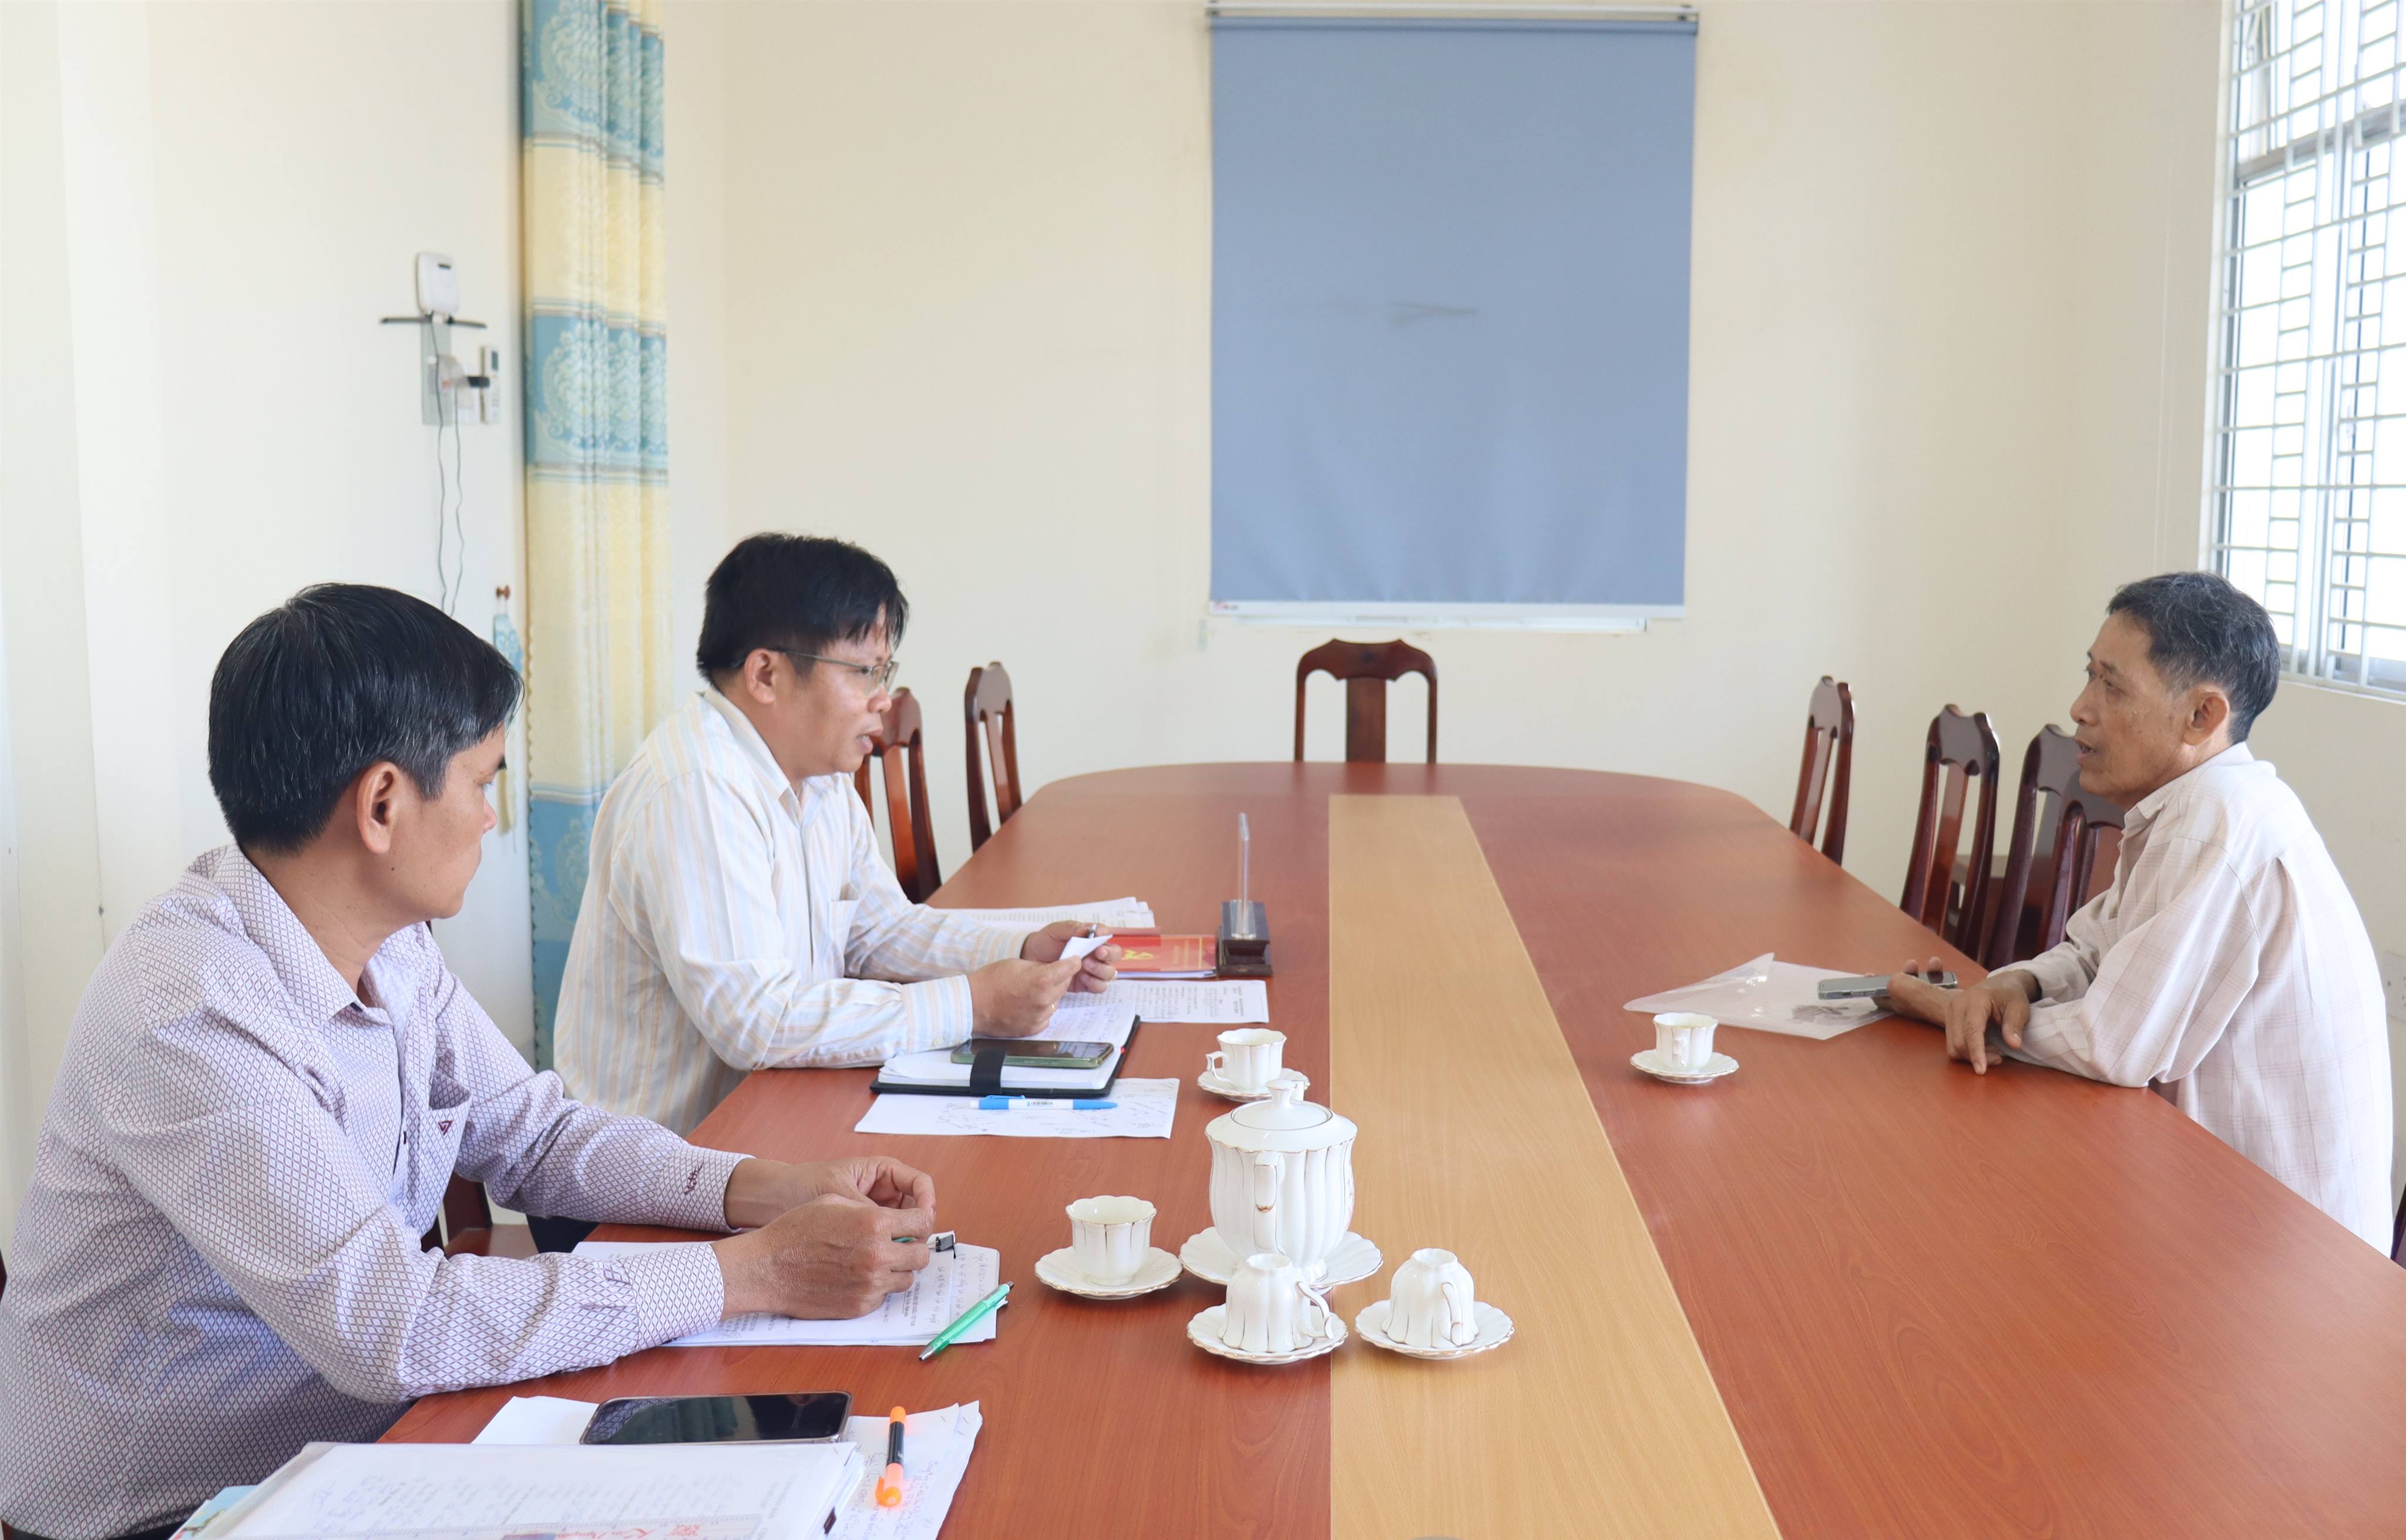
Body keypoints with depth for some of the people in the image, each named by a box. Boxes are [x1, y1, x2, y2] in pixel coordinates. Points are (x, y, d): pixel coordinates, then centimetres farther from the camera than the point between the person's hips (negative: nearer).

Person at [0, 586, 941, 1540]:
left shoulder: (394, 948, -1)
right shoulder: (188, 1012, -27)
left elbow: (537, 1137, 8)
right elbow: (392, 1326, -30)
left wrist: (767, 1191, -8)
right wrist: (752, 1274, -27)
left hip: (358, 1441, 7)